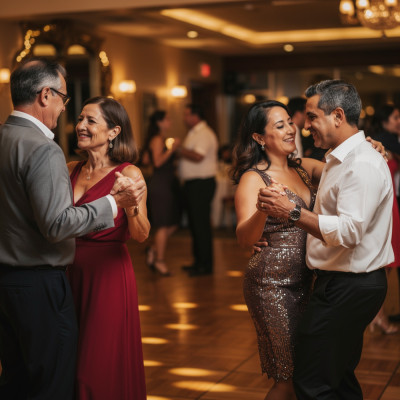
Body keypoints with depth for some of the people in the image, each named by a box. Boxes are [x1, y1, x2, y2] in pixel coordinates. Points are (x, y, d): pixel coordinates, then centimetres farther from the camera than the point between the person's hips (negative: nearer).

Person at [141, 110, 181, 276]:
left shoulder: (163, 139, 19)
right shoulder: (157, 139, -10)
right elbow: (158, 161, -21)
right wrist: (172, 148, -21)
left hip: (168, 184, 10)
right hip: (160, 184, -10)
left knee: (172, 223, 9)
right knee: (164, 224, -6)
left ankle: (154, 249, 19)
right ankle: (159, 260, 2)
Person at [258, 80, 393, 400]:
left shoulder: (362, 164, -19)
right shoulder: (342, 159, 16)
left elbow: (348, 231, -29)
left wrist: (293, 213, -26)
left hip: (348, 287, -11)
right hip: (341, 282, 11)